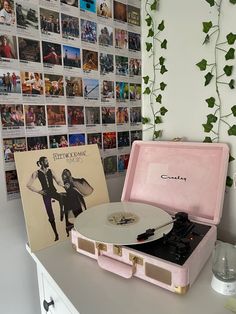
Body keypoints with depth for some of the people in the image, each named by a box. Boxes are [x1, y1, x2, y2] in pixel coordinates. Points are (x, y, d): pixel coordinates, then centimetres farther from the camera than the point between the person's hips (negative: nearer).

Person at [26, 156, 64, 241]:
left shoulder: (50, 171, 5)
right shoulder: (36, 173, -4)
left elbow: (58, 181, 8)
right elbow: (28, 185, -5)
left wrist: (64, 185, -10)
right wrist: (38, 191, -10)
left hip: (53, 191, 2)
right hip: (46, 195, -2)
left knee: (61, 197, -36)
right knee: (51, 216, 2)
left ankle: (62, 214, -15)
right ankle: (56, 234, 17)